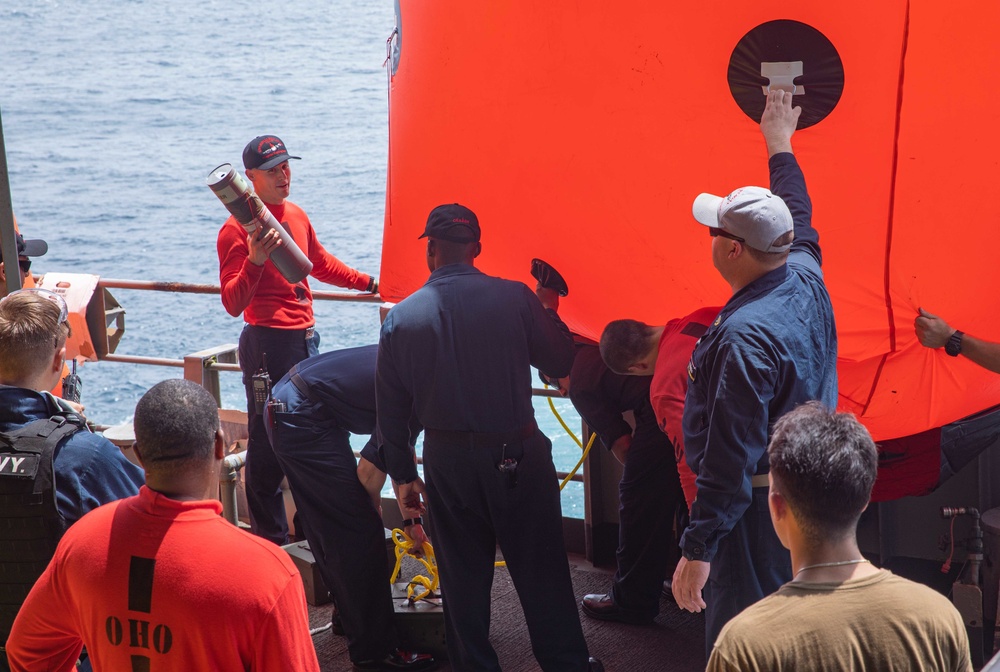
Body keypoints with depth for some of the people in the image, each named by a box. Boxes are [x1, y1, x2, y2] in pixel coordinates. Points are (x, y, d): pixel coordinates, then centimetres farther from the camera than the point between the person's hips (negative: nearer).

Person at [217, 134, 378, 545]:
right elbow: (233, 304, -18)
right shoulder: (238, 229, -12)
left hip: (306, 339, 8)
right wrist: (254, 261, -32)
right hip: (268, 344, -8)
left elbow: (321, 264, 30)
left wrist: (369, 284, 36)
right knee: (268, 446, -4)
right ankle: (271, 541, 2)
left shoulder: (296, 216, 12)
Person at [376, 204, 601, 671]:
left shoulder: (400, 318, -3)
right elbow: (560, 363, 0)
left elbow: (390, 414, 3)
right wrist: (548, 308, 16)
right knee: (540, 570, 9)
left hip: (446, 461, 2)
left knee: (463, 579, 14)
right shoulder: (516, 299, -11)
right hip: (517, 453, -2)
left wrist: (404, 480, 12)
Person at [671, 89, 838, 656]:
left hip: (758, 509, -10)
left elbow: (731, 457, -28)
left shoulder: (745, 337, -27)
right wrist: (781, 145, 39)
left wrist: (697, 550, -24)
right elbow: (798, 220, 24)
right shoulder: (807, 280, -1)